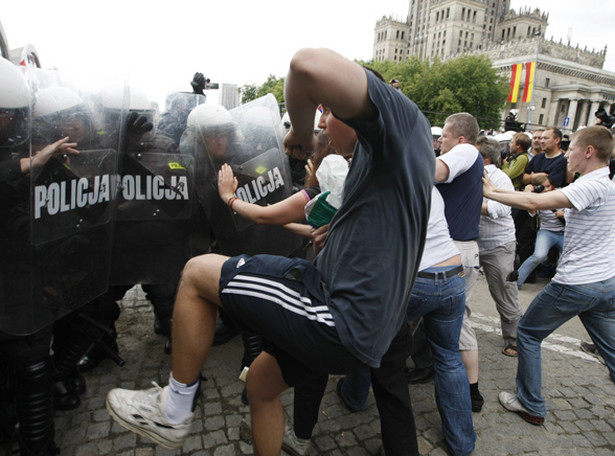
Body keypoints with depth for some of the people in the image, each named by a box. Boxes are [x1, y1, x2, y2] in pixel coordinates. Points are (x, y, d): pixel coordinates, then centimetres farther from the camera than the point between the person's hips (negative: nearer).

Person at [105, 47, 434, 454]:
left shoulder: (402, 119, -9)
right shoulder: (379, 162, 22)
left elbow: (309, 66, -27)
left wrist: (302, 132, -9)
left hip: (346, 323, -11)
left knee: (197, 273, -4)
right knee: (261, 382, 26)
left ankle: (173, 411, 13)